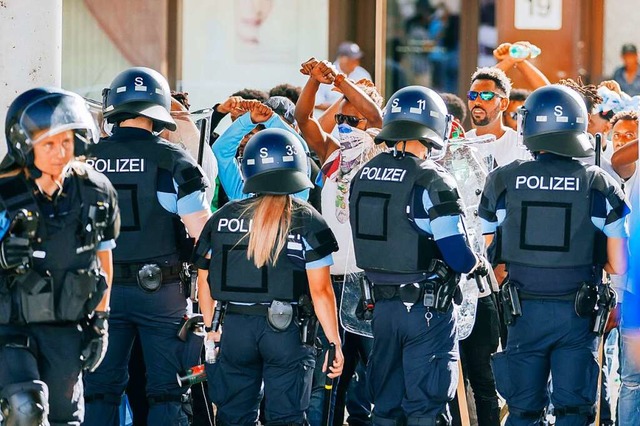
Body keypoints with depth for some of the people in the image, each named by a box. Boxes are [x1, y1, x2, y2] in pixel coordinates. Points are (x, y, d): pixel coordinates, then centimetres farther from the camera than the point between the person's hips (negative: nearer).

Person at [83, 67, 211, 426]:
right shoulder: (171, 160, -10)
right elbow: (204, 233, -11)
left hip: (103, 288, 3)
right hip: (160, 289, -3)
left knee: (101, 389, 9)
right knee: (167, 391, 3)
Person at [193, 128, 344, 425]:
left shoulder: (222, 219, 4)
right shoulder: (308, 222, -5)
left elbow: (205, 284, 8)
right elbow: (320, 291, -8)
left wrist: (212, 330, 20)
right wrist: (334, 343, 0)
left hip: (233, 328, 3)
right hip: (287, 331, -3)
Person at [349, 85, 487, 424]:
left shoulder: (363, 177, 5)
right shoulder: (430, 181, -16)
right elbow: (458, 254, -16)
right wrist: (475, 263, 5)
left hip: (383, 304, 6)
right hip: (426, 307, -6)